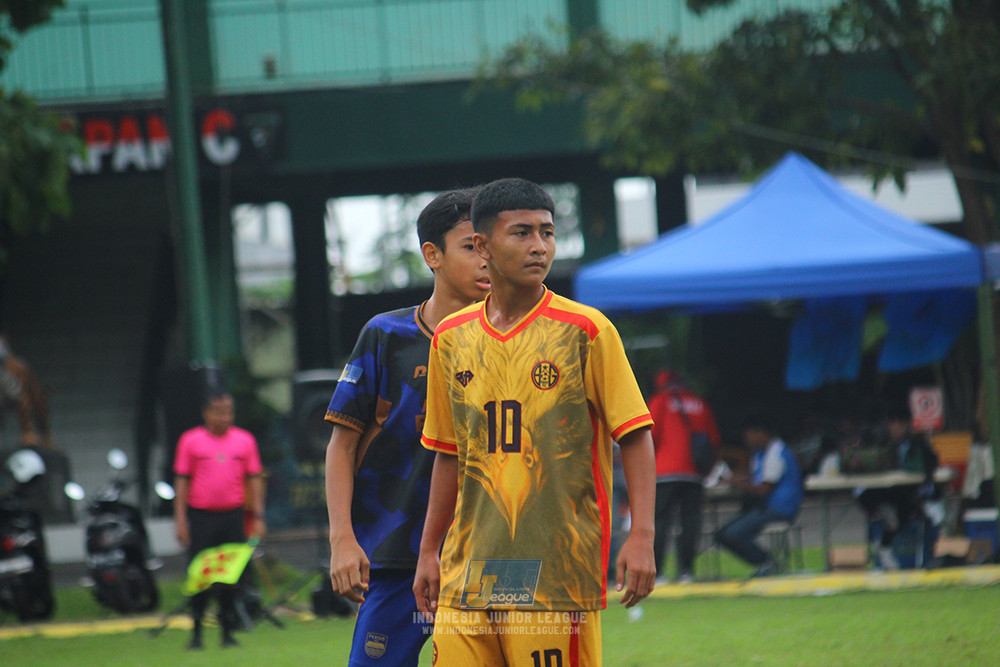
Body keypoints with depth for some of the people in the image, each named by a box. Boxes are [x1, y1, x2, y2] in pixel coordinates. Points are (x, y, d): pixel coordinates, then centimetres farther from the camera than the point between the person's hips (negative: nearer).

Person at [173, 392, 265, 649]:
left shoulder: (245, 441, 8)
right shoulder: (190, 441, 3)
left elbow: (254, 480, 10)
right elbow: (182, 481, 3)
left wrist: (258, 517, 4)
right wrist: (180, 519, -3)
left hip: (233, 516, 2)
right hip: (201, 516, -2)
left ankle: (228, 632, 10)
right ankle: (196, 632, 3)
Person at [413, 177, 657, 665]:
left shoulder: (585, 331, -2)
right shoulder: (451, 338, 10)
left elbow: (634, 437, -3)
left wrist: (641, 536, -13)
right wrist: (428, 551, 17)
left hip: (557, 570, -4)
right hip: (469, 569, 4)